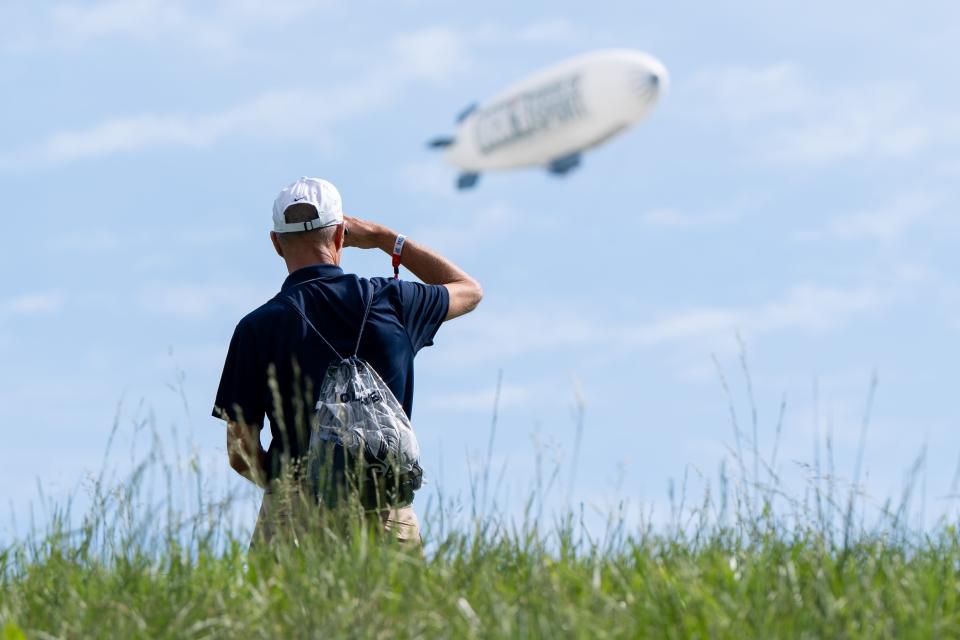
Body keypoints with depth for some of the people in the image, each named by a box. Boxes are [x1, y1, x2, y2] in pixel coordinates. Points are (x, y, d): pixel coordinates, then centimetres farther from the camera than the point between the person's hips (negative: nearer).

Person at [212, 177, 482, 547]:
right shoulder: (389, 301, 5)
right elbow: (469, 290, 29)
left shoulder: (258, 328, 1)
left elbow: (240, 454, 2)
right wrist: (384, 238, 32)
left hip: (293, 517, -1)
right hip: (388, 514, 2)